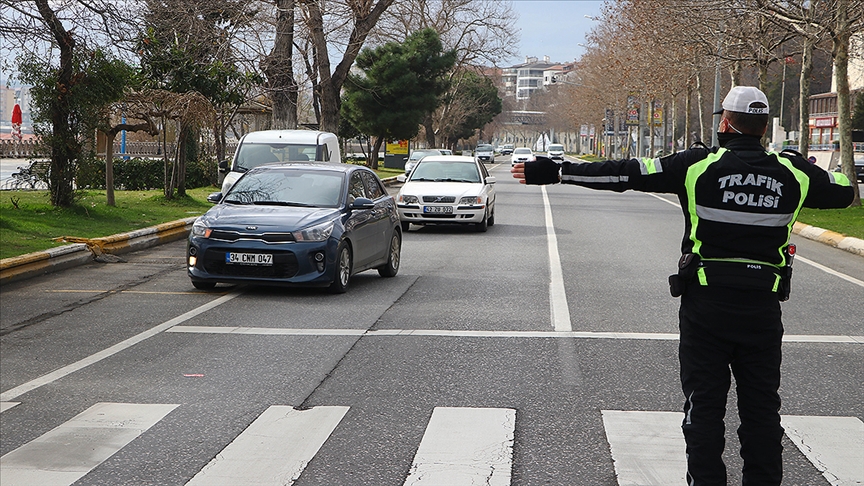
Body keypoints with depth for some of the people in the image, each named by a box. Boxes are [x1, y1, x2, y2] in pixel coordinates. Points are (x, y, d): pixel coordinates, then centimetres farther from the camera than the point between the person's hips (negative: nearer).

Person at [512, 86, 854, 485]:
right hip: (763, 308, 3)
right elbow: (844, 191, 19)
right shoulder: (792, 172, 1)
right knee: (761, 407, 12)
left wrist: (553, 173, -6)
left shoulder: (698, 165, -9)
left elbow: (625, 174, -10)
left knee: (704, 405, 7)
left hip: (706, 305, -3)